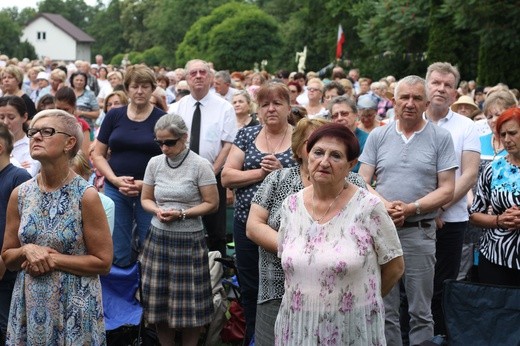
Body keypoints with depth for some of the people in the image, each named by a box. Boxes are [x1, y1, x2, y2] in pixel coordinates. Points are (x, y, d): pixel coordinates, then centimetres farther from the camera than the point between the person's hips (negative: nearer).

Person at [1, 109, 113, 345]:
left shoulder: (86, 196, -12)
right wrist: (27, 250, -12)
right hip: (30, 305, 4)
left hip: (74, 307, -4)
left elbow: (103, 262, -10)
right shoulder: (20, 194, 1)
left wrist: (51, 259, -16)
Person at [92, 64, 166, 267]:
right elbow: (98, 154, 7)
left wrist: (147, 184, -15)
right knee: (118, 255, 5)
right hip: (115, 189, 2)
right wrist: (115, 179, -10)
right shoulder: (114, 116, 5)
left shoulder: (161, 119, -1)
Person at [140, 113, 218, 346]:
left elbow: (212, 204, -7)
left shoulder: (200, 165, -8)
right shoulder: (154, 163, 4)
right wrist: (157, 210, -10)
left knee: (189, 302, 2)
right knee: (158, 300, 8)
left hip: (189, 239, -4)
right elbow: (145, 199, 12)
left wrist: (182, 213, -18)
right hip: (158, 237, 4)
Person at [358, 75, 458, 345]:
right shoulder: (378, 136, 8)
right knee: (384, 310, 9)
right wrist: (384, 205, -14)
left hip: (420, 232, -2)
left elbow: (447, 190, -2)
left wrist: (411, 208, -15)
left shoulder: (440, 138, 2)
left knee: (421, 312, 5)